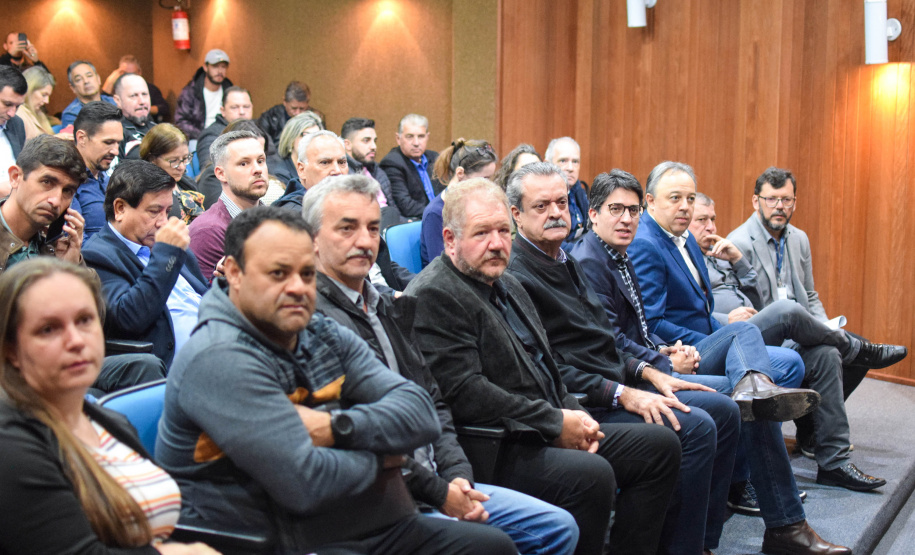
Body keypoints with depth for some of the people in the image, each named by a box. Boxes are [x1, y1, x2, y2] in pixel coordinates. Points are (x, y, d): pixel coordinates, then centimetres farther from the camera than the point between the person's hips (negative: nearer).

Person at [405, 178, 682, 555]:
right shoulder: (433, 296, -12)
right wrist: (557, 423, -16)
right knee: (591, 474, -33)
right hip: (488, 451, -10)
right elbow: (464, 394, -22)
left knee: (660, 445, 7)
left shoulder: (507, 285, 20)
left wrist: (576, 418, 3)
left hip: (557, 434, 10)